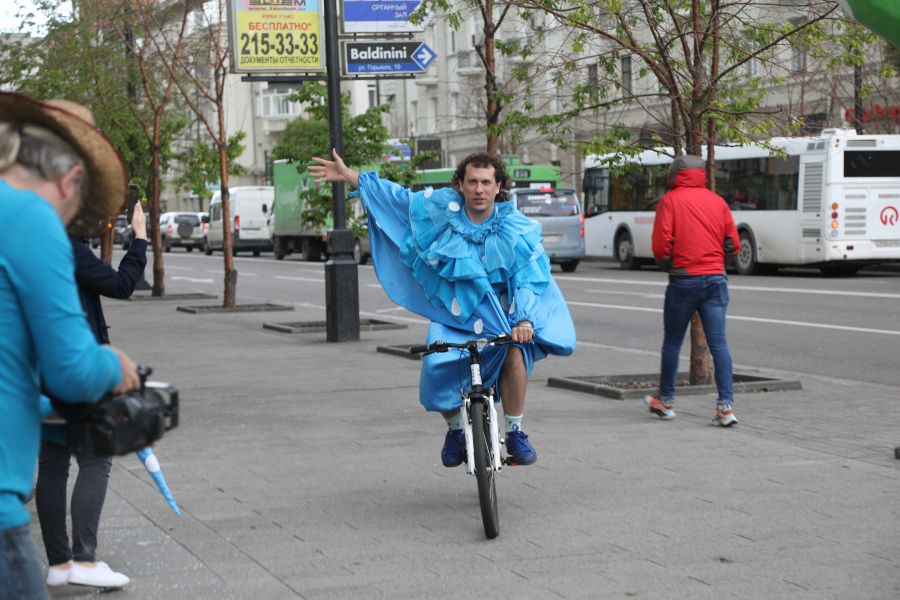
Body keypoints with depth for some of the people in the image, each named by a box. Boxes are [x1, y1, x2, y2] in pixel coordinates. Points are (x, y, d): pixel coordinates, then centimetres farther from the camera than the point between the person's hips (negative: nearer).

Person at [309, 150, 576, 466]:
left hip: (499, 314, -1)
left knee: (515, 351, -31)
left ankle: (515, 432, -12)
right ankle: (455, 429, 4)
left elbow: (529, 277, -12)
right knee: (437, 365, -26)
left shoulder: (517, 228, -7)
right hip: (452, 315, 1)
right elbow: (399, 197, 10)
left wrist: (525, 320, -29)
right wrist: (348, 176, 11)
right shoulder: (441, 208, -2)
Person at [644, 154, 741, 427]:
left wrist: (666, 263, 8)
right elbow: (733, 244, 7)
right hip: (716, 279, 3)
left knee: (672, 342, 12)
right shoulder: (718, 202, 7)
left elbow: (660, 245, -11)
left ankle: (665, 401, 23)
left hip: (683, 279, -3)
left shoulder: (670, 201, -3)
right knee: (718, 343, -1)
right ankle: (725, 405, -9)